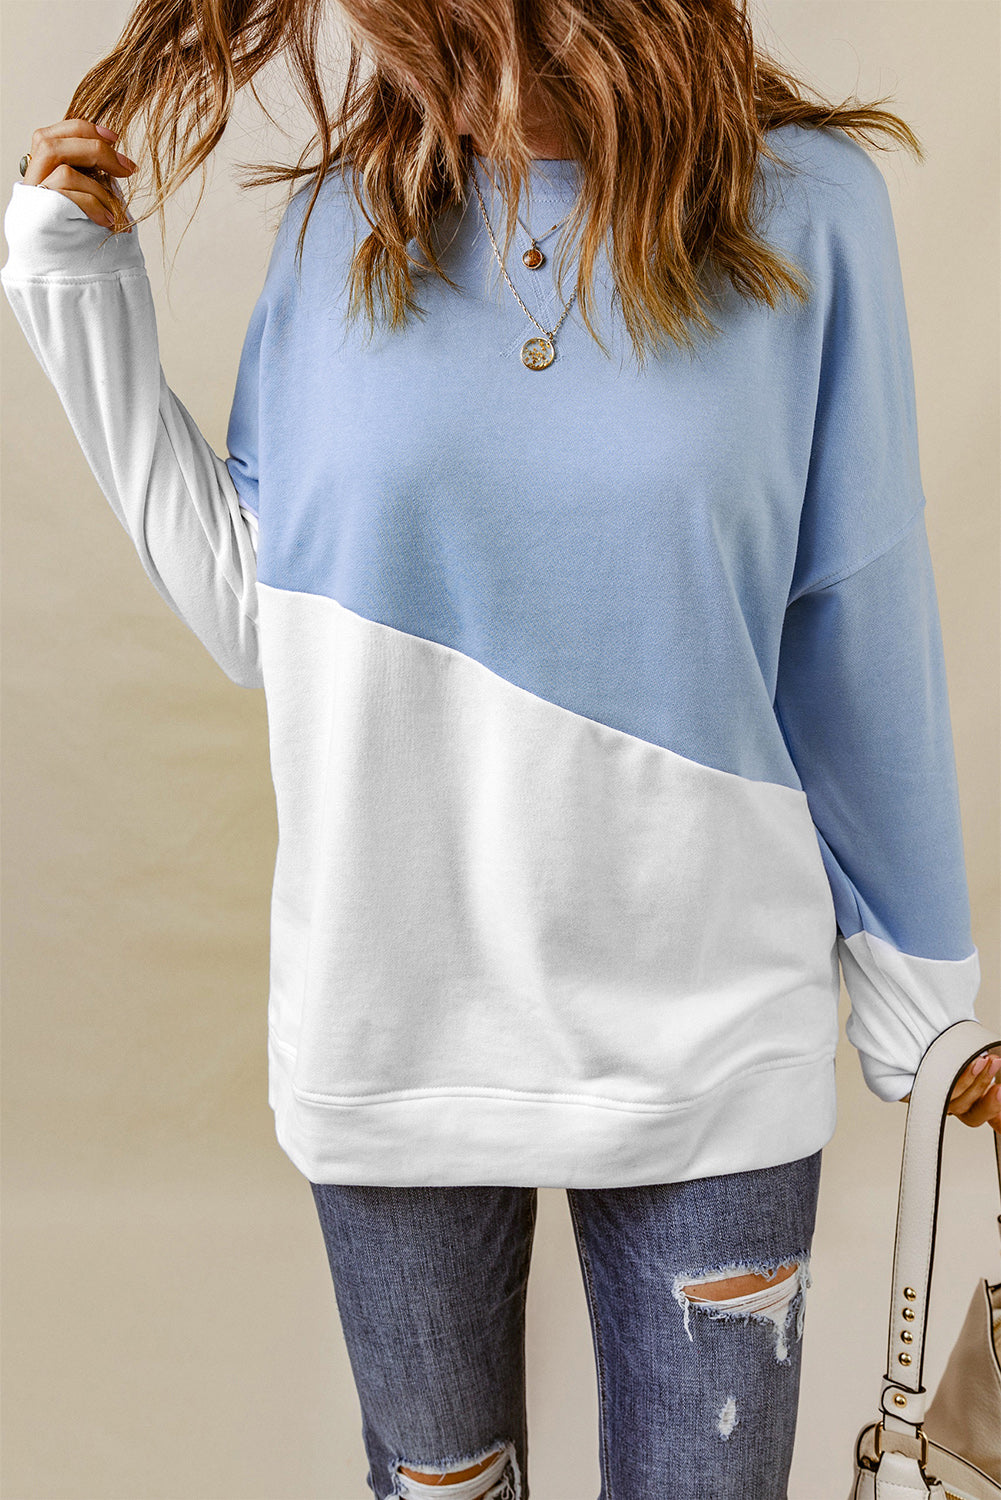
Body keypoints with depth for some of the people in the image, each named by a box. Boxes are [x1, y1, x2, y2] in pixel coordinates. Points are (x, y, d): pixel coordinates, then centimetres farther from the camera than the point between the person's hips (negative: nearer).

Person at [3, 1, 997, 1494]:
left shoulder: (802, 205, -7)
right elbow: (265, 625, 1)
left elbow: (860, 654, -2)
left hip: (707, 1047, -1)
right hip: (387, 1036, 3)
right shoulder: (336, 227, -1)